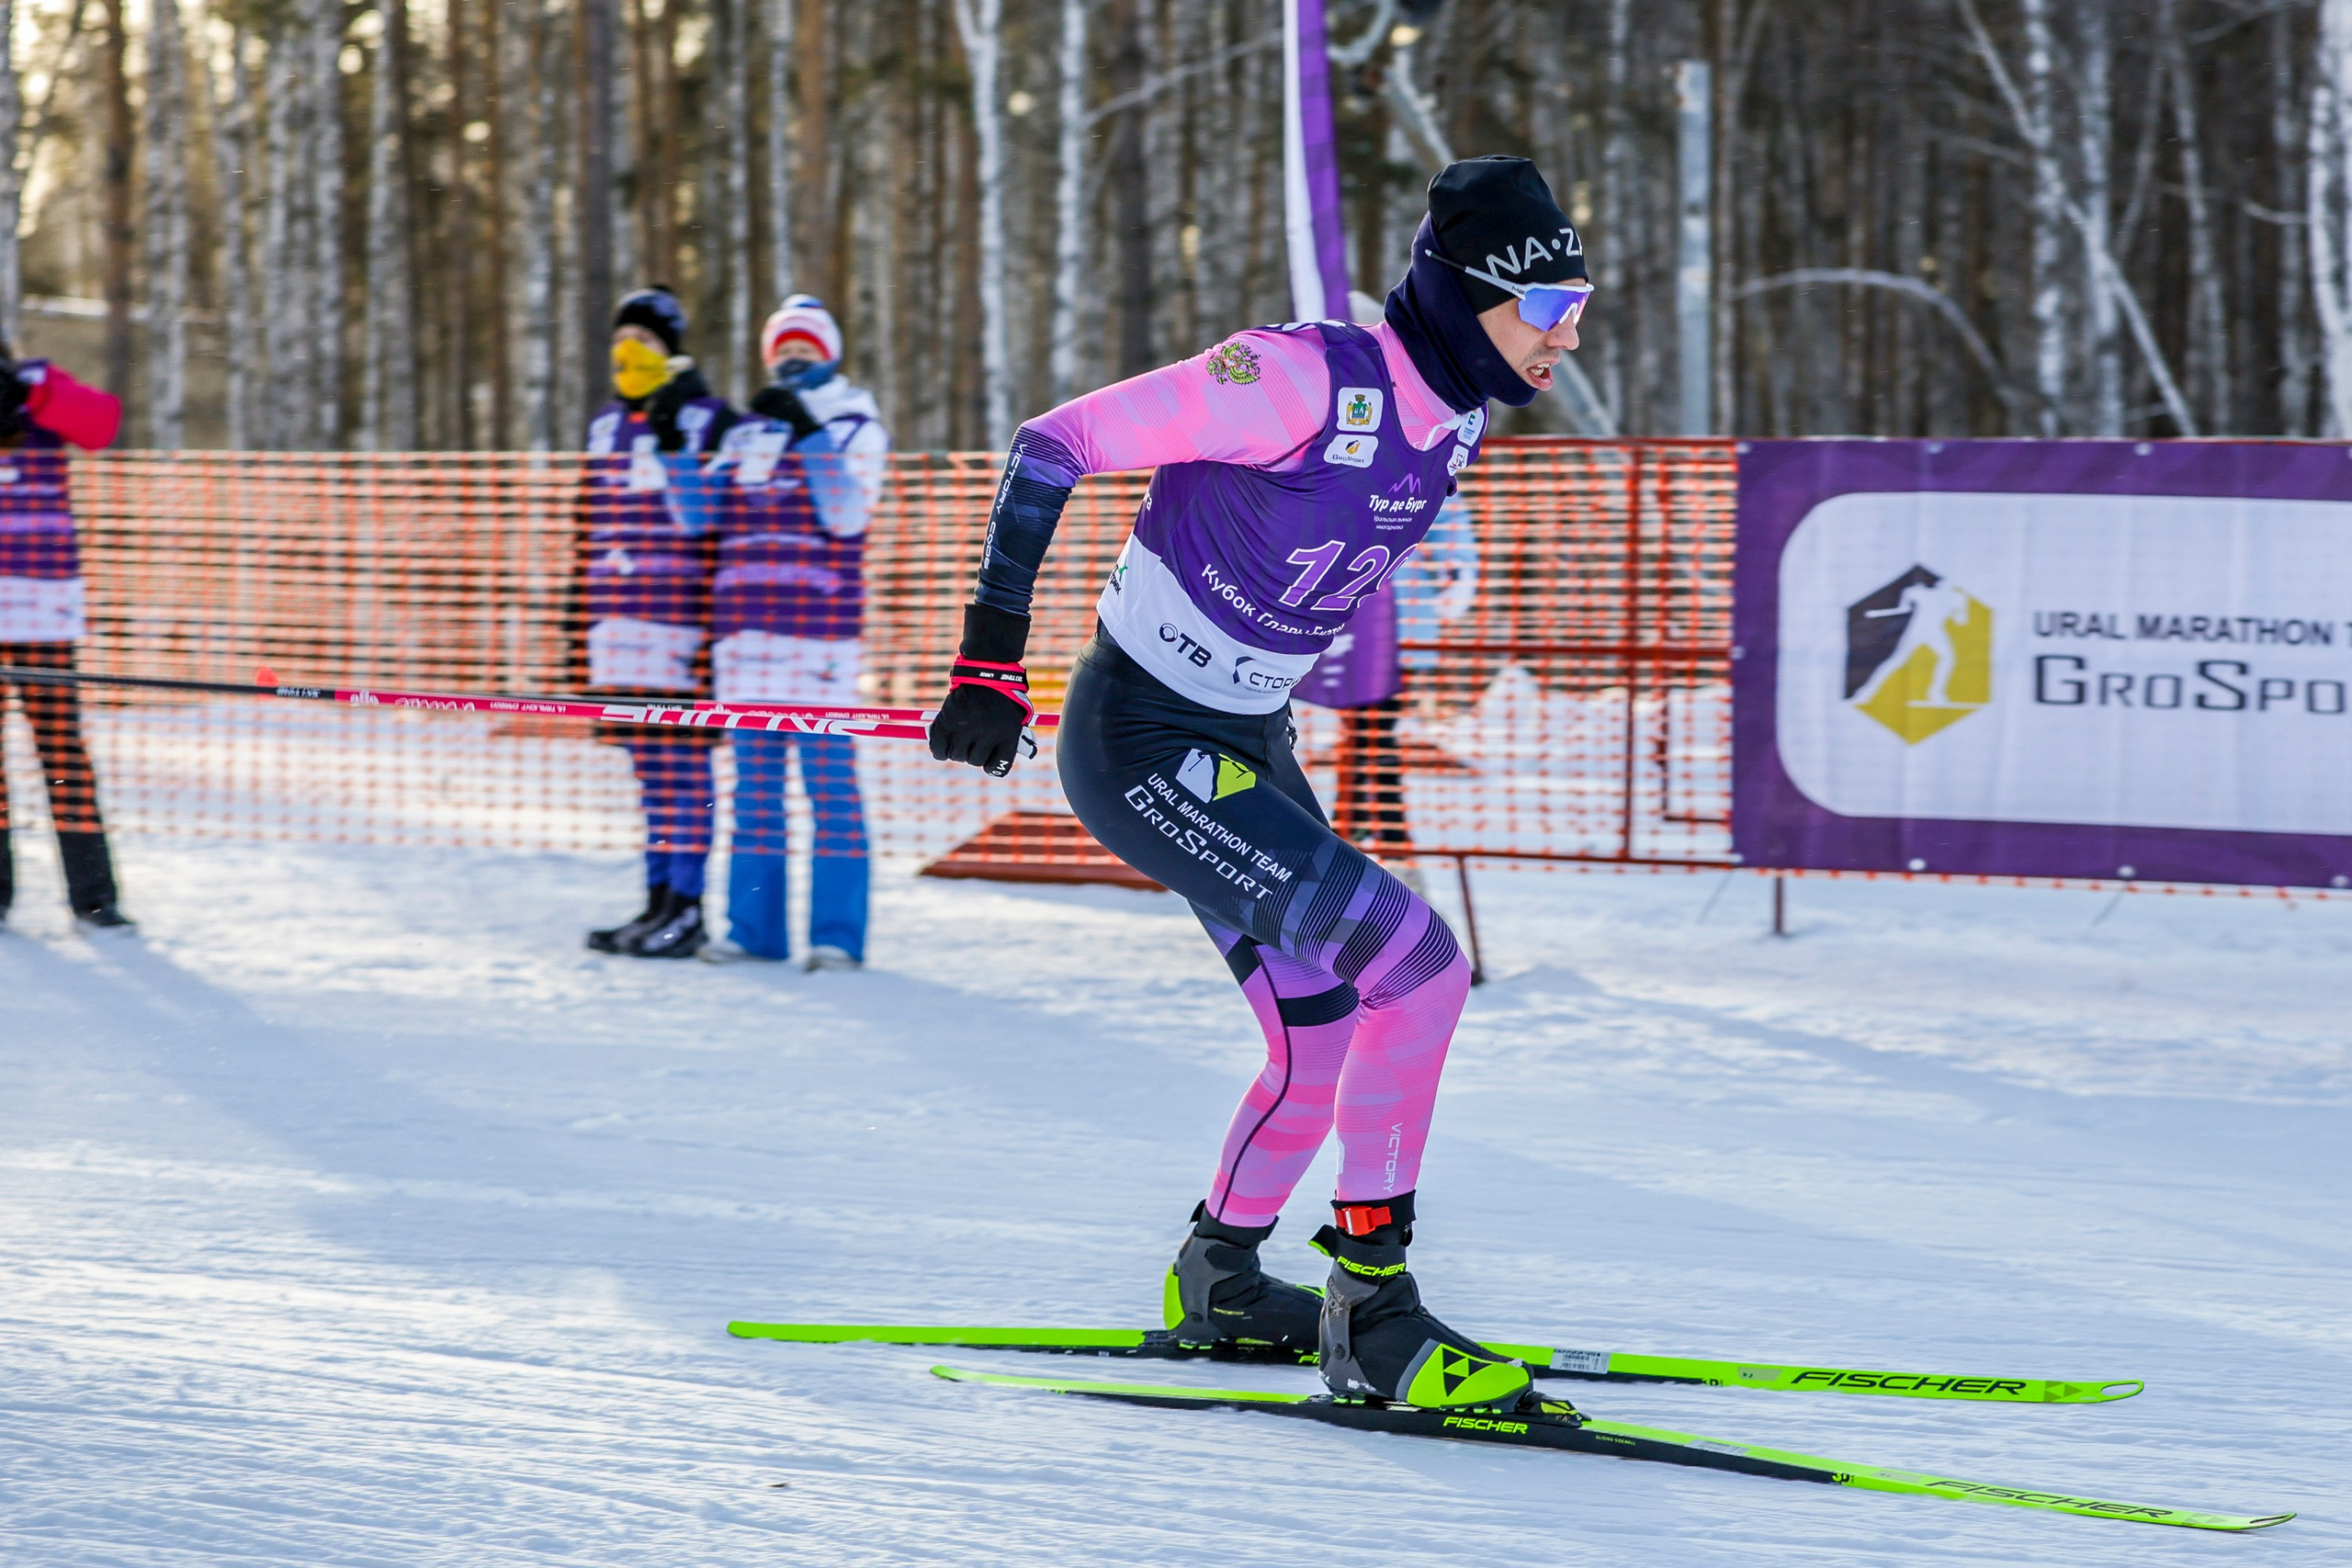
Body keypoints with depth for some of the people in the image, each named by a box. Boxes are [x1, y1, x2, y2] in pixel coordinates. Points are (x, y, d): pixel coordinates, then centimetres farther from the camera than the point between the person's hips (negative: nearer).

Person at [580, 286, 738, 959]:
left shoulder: (710, 421, -3)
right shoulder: (606, 424, 17)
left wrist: (723, 623, -11)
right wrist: (585, 619, 19)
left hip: (681, 619, -6)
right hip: (620, 620, 6)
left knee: (683, 764, -5)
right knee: (650, 769, 9)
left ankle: (686, 908, -3)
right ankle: (659, 900, 12)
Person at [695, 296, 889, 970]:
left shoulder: (855, 426, 4)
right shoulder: (745, 431, 18)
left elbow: (848, 513, -12)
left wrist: (812, 433, -17)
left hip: (821, 630, -5)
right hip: (745, 629, 5)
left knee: (829, 775, -7)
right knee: (754, 780, 6)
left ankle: (838, 933, -7)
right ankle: (753, 927, 10)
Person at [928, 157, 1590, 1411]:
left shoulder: (1451, 420, 1)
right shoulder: (1309, 380, -24)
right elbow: (1054, 445, -21)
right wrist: (992, 657, -21)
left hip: (1245, 740, 9)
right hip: (1142, 745, -9)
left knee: (1327, 1044, 15)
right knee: (1419, 965, -18)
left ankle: (1216, 1283, 40)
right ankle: (1372, 1321, -11)